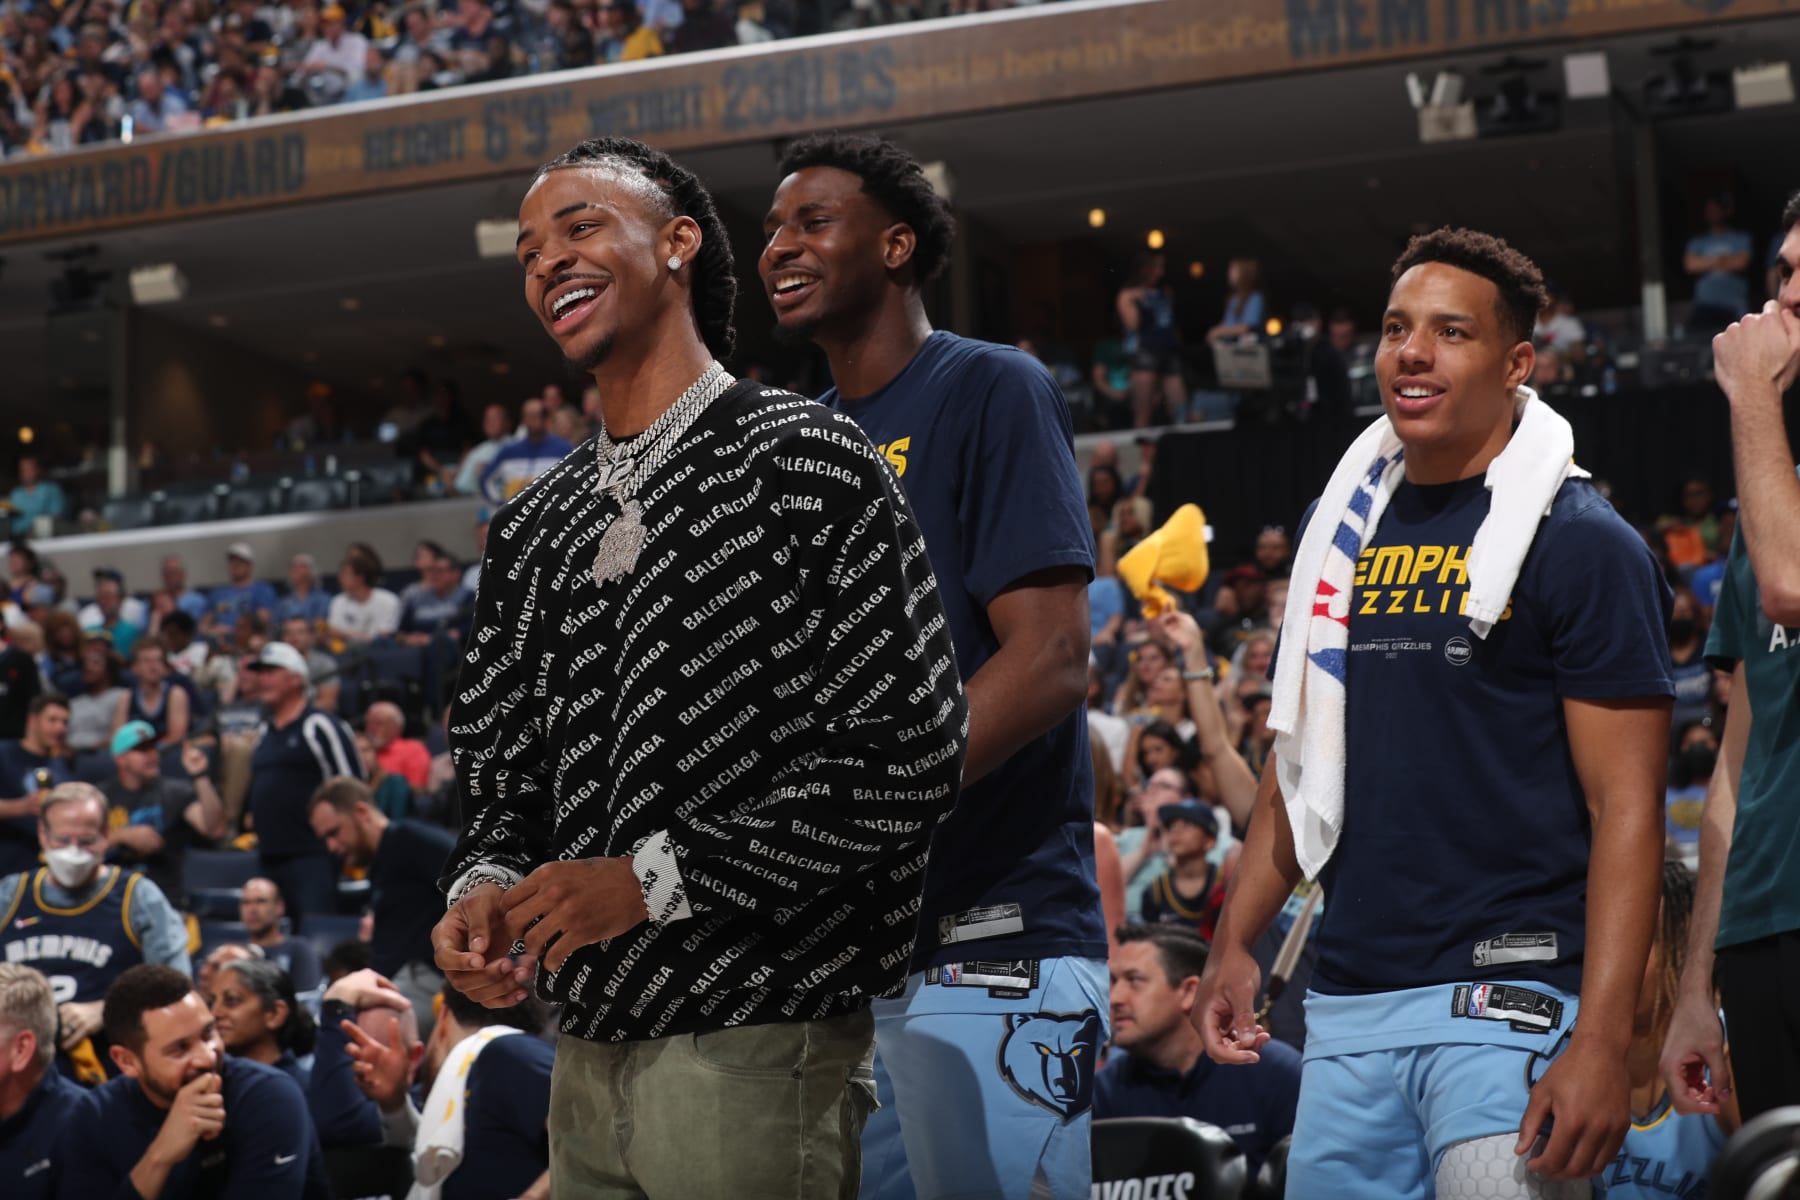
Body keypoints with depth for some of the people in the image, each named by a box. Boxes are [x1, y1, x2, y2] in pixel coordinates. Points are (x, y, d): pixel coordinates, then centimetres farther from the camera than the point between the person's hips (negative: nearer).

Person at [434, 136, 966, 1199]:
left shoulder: (804, 461, -6)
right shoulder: (534, 530, 15)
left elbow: (908, 759, -14)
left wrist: (656, 878, -16)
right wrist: (484, 889, -4)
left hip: (757, 1049, -6)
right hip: (587, 1057, 7)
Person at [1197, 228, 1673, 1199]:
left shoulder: (1581, 544, -6)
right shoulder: (1347, 527, 13)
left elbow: (1625, 806, -12)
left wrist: (1601, 1045, -20)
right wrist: (1234, 942, 10)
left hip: (1503, 997, -6)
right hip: (1347, 1002, 6)